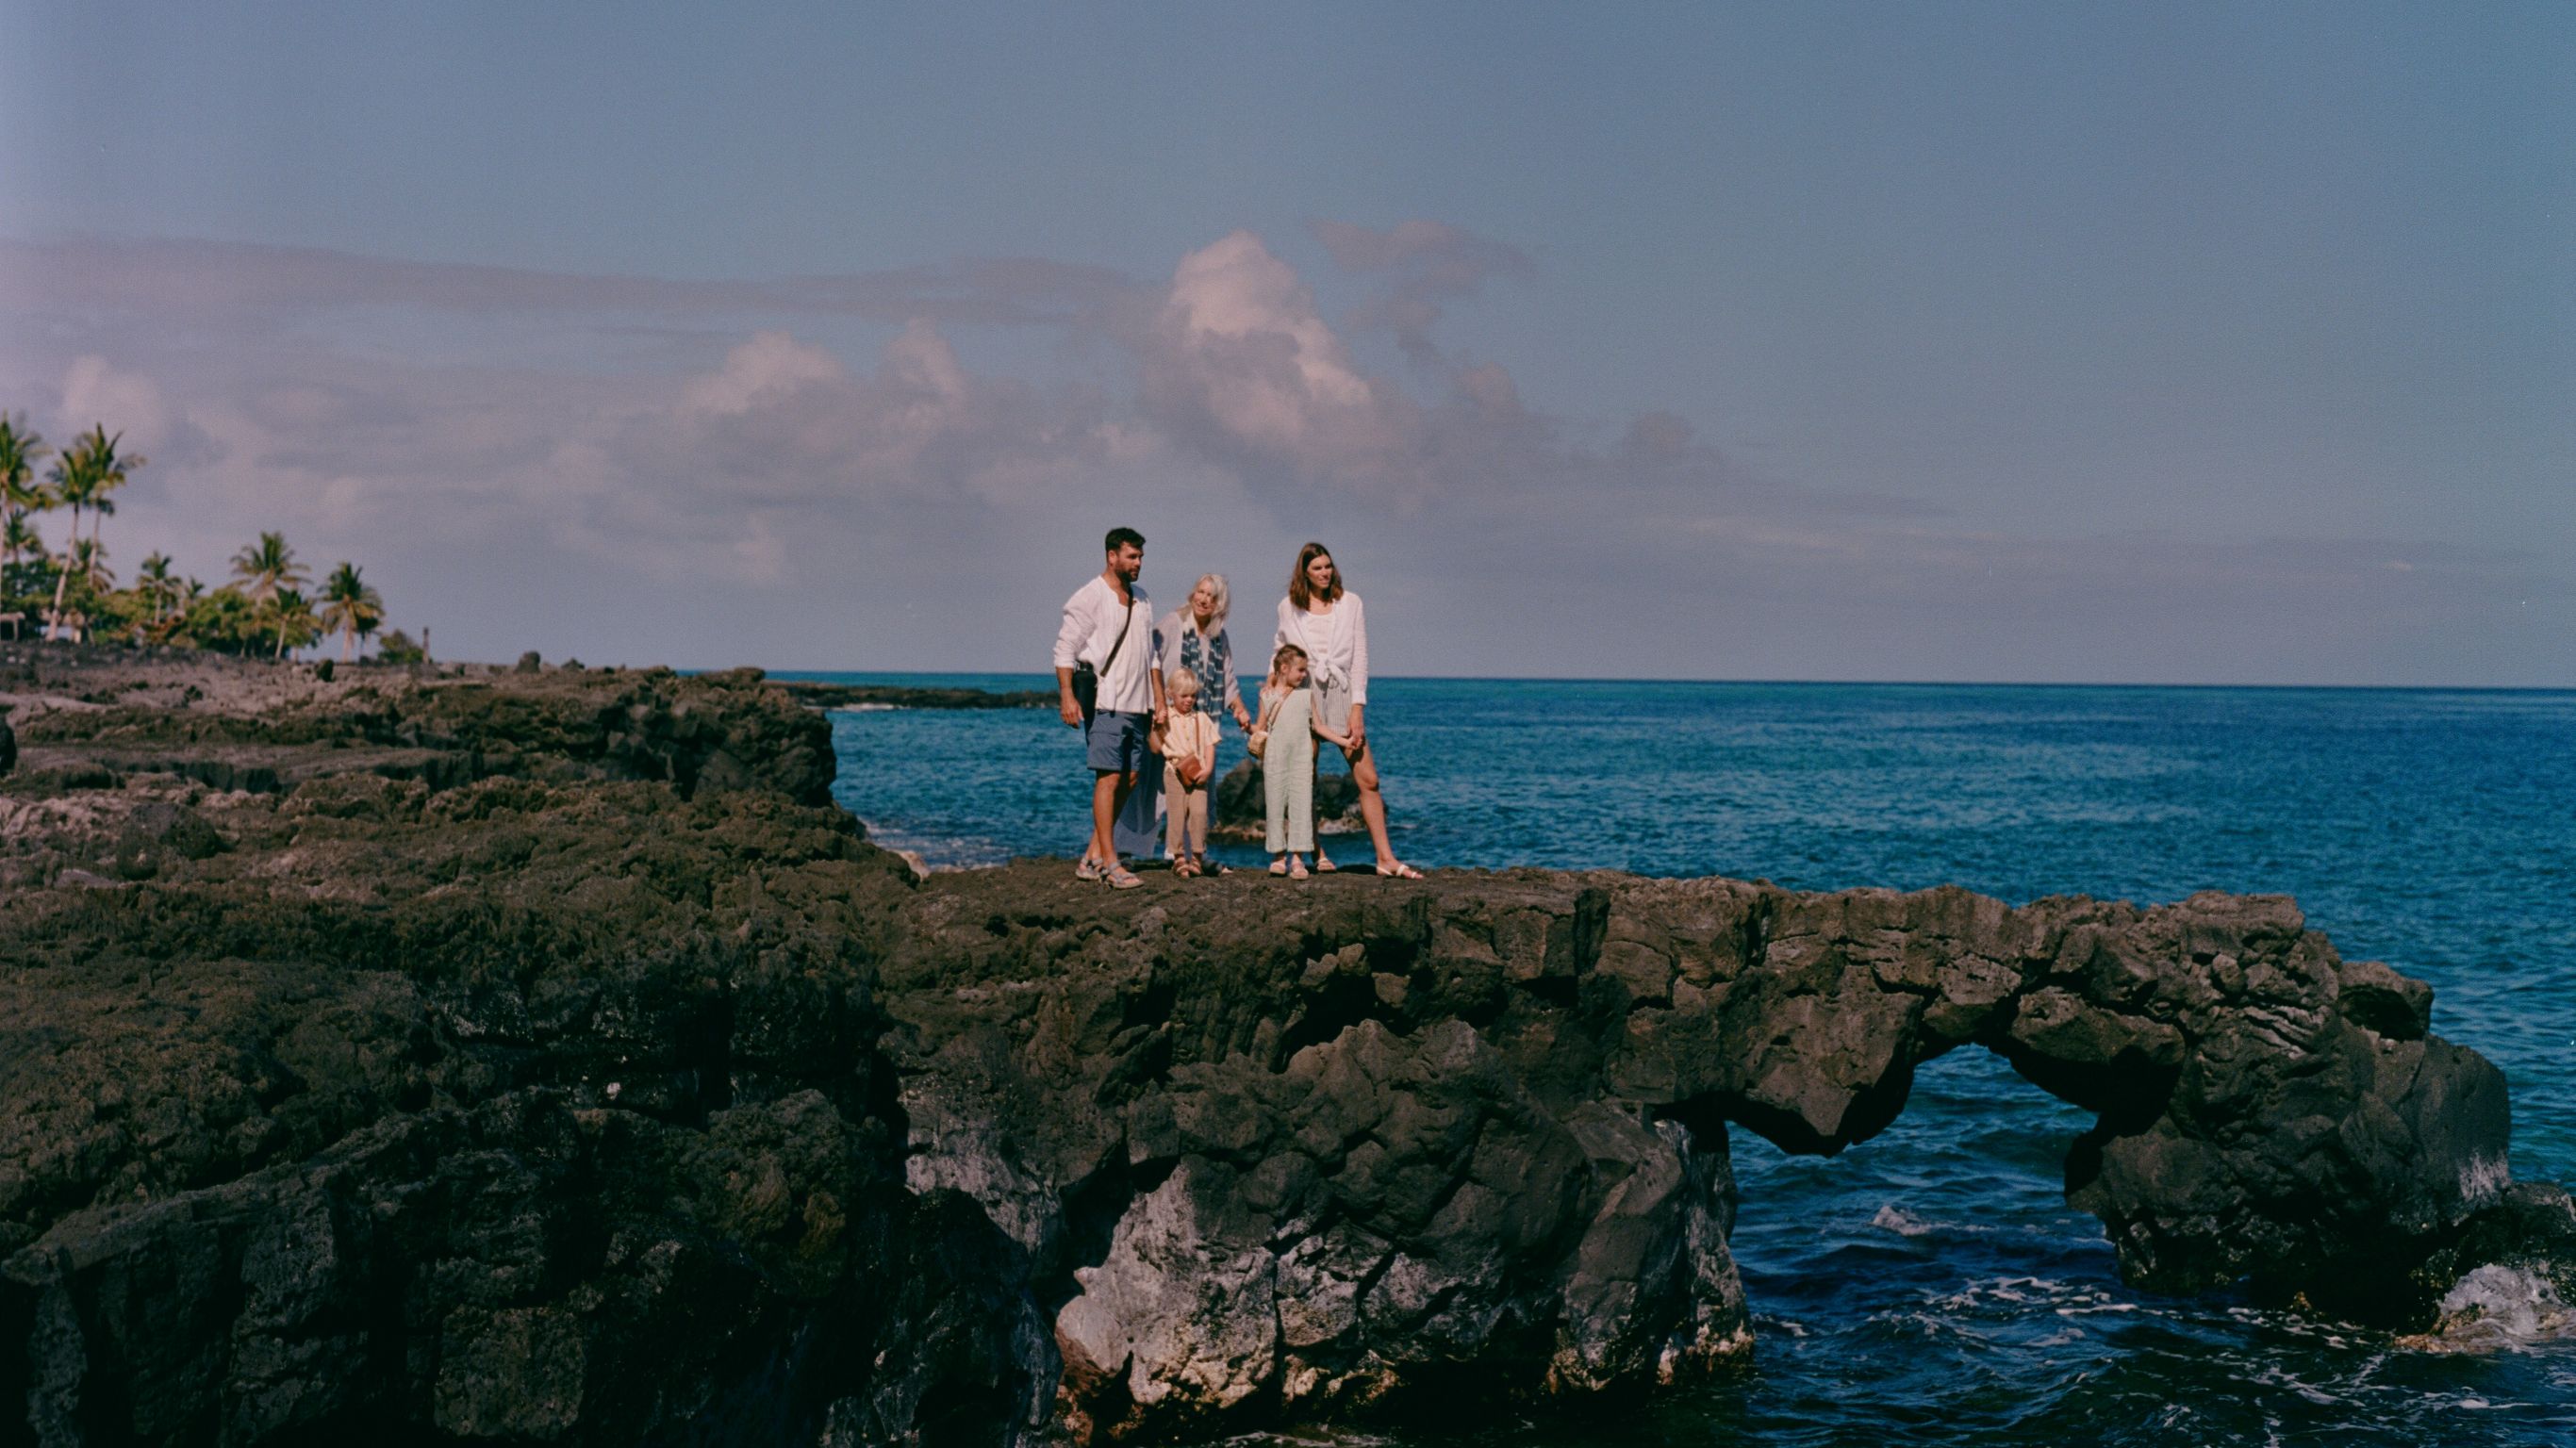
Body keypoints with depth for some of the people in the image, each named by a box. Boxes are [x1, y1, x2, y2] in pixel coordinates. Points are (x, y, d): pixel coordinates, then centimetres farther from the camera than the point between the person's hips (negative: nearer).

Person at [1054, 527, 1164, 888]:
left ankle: (1093, 856, 12)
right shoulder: (1090, 597, -5)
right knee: (1109, 778, -11)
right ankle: (1110, 863, -9)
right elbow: (1065, 647, -9)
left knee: (1129, 778, 6)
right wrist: (1067, 695, -19)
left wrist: (1159, 700, 17)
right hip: (1105, 704, -8)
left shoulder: (1141, 600, 17)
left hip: (1136, 705, 8)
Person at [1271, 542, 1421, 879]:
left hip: (1341, 695, 0)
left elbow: (1360, 657, 2)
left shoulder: (1350, 603, 5)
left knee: (1368, 779, -6)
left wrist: (1357, 708, -6)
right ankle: (1316, 854, 12)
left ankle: (1385, 859, -4)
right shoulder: (1288, 607, 7)